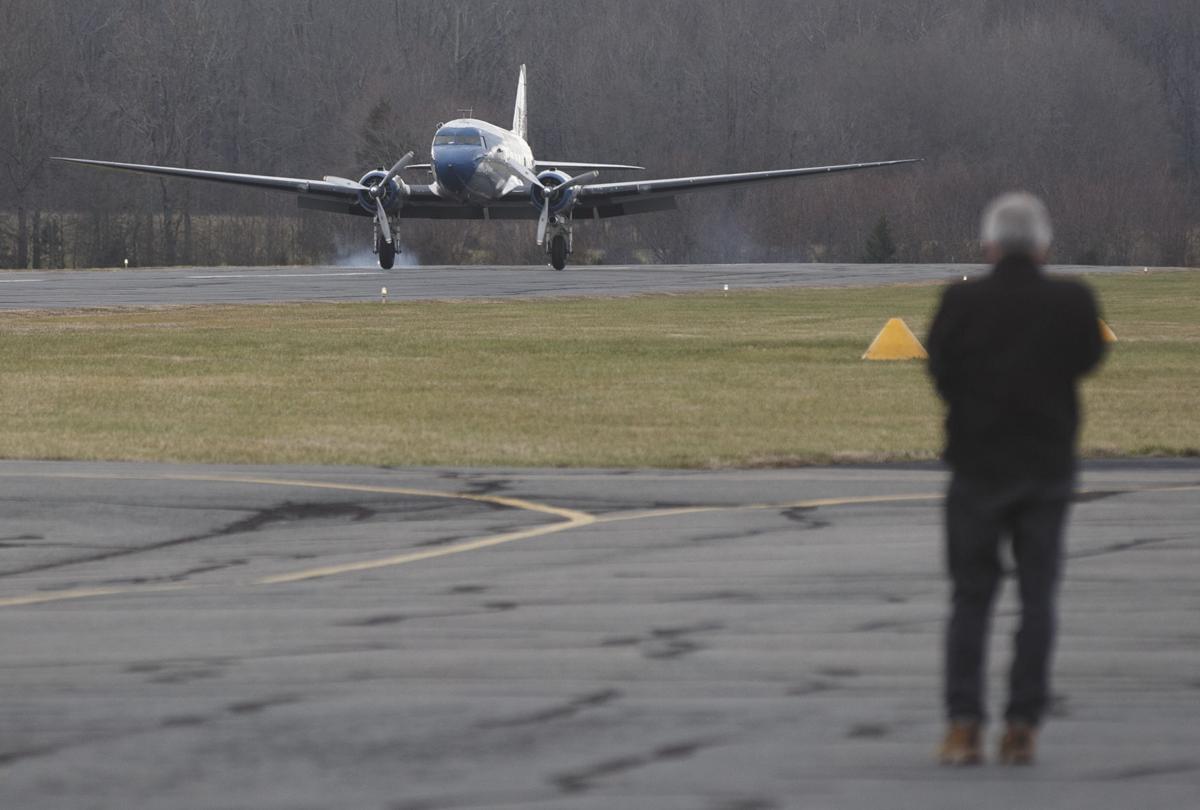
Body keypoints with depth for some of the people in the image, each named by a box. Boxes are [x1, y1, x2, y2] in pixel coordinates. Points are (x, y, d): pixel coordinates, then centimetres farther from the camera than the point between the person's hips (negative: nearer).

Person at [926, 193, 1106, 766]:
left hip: (978, 465, -1)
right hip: (1048, 467, 1)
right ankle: (1022, 728, 3)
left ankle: (963, 725, -2)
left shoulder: (962, 302, -11)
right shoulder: (1072, 302, -8)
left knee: (971, 599, 7)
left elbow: (940, 372, -1)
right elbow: (1089, 359, 9)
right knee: (1037, 600, 7)